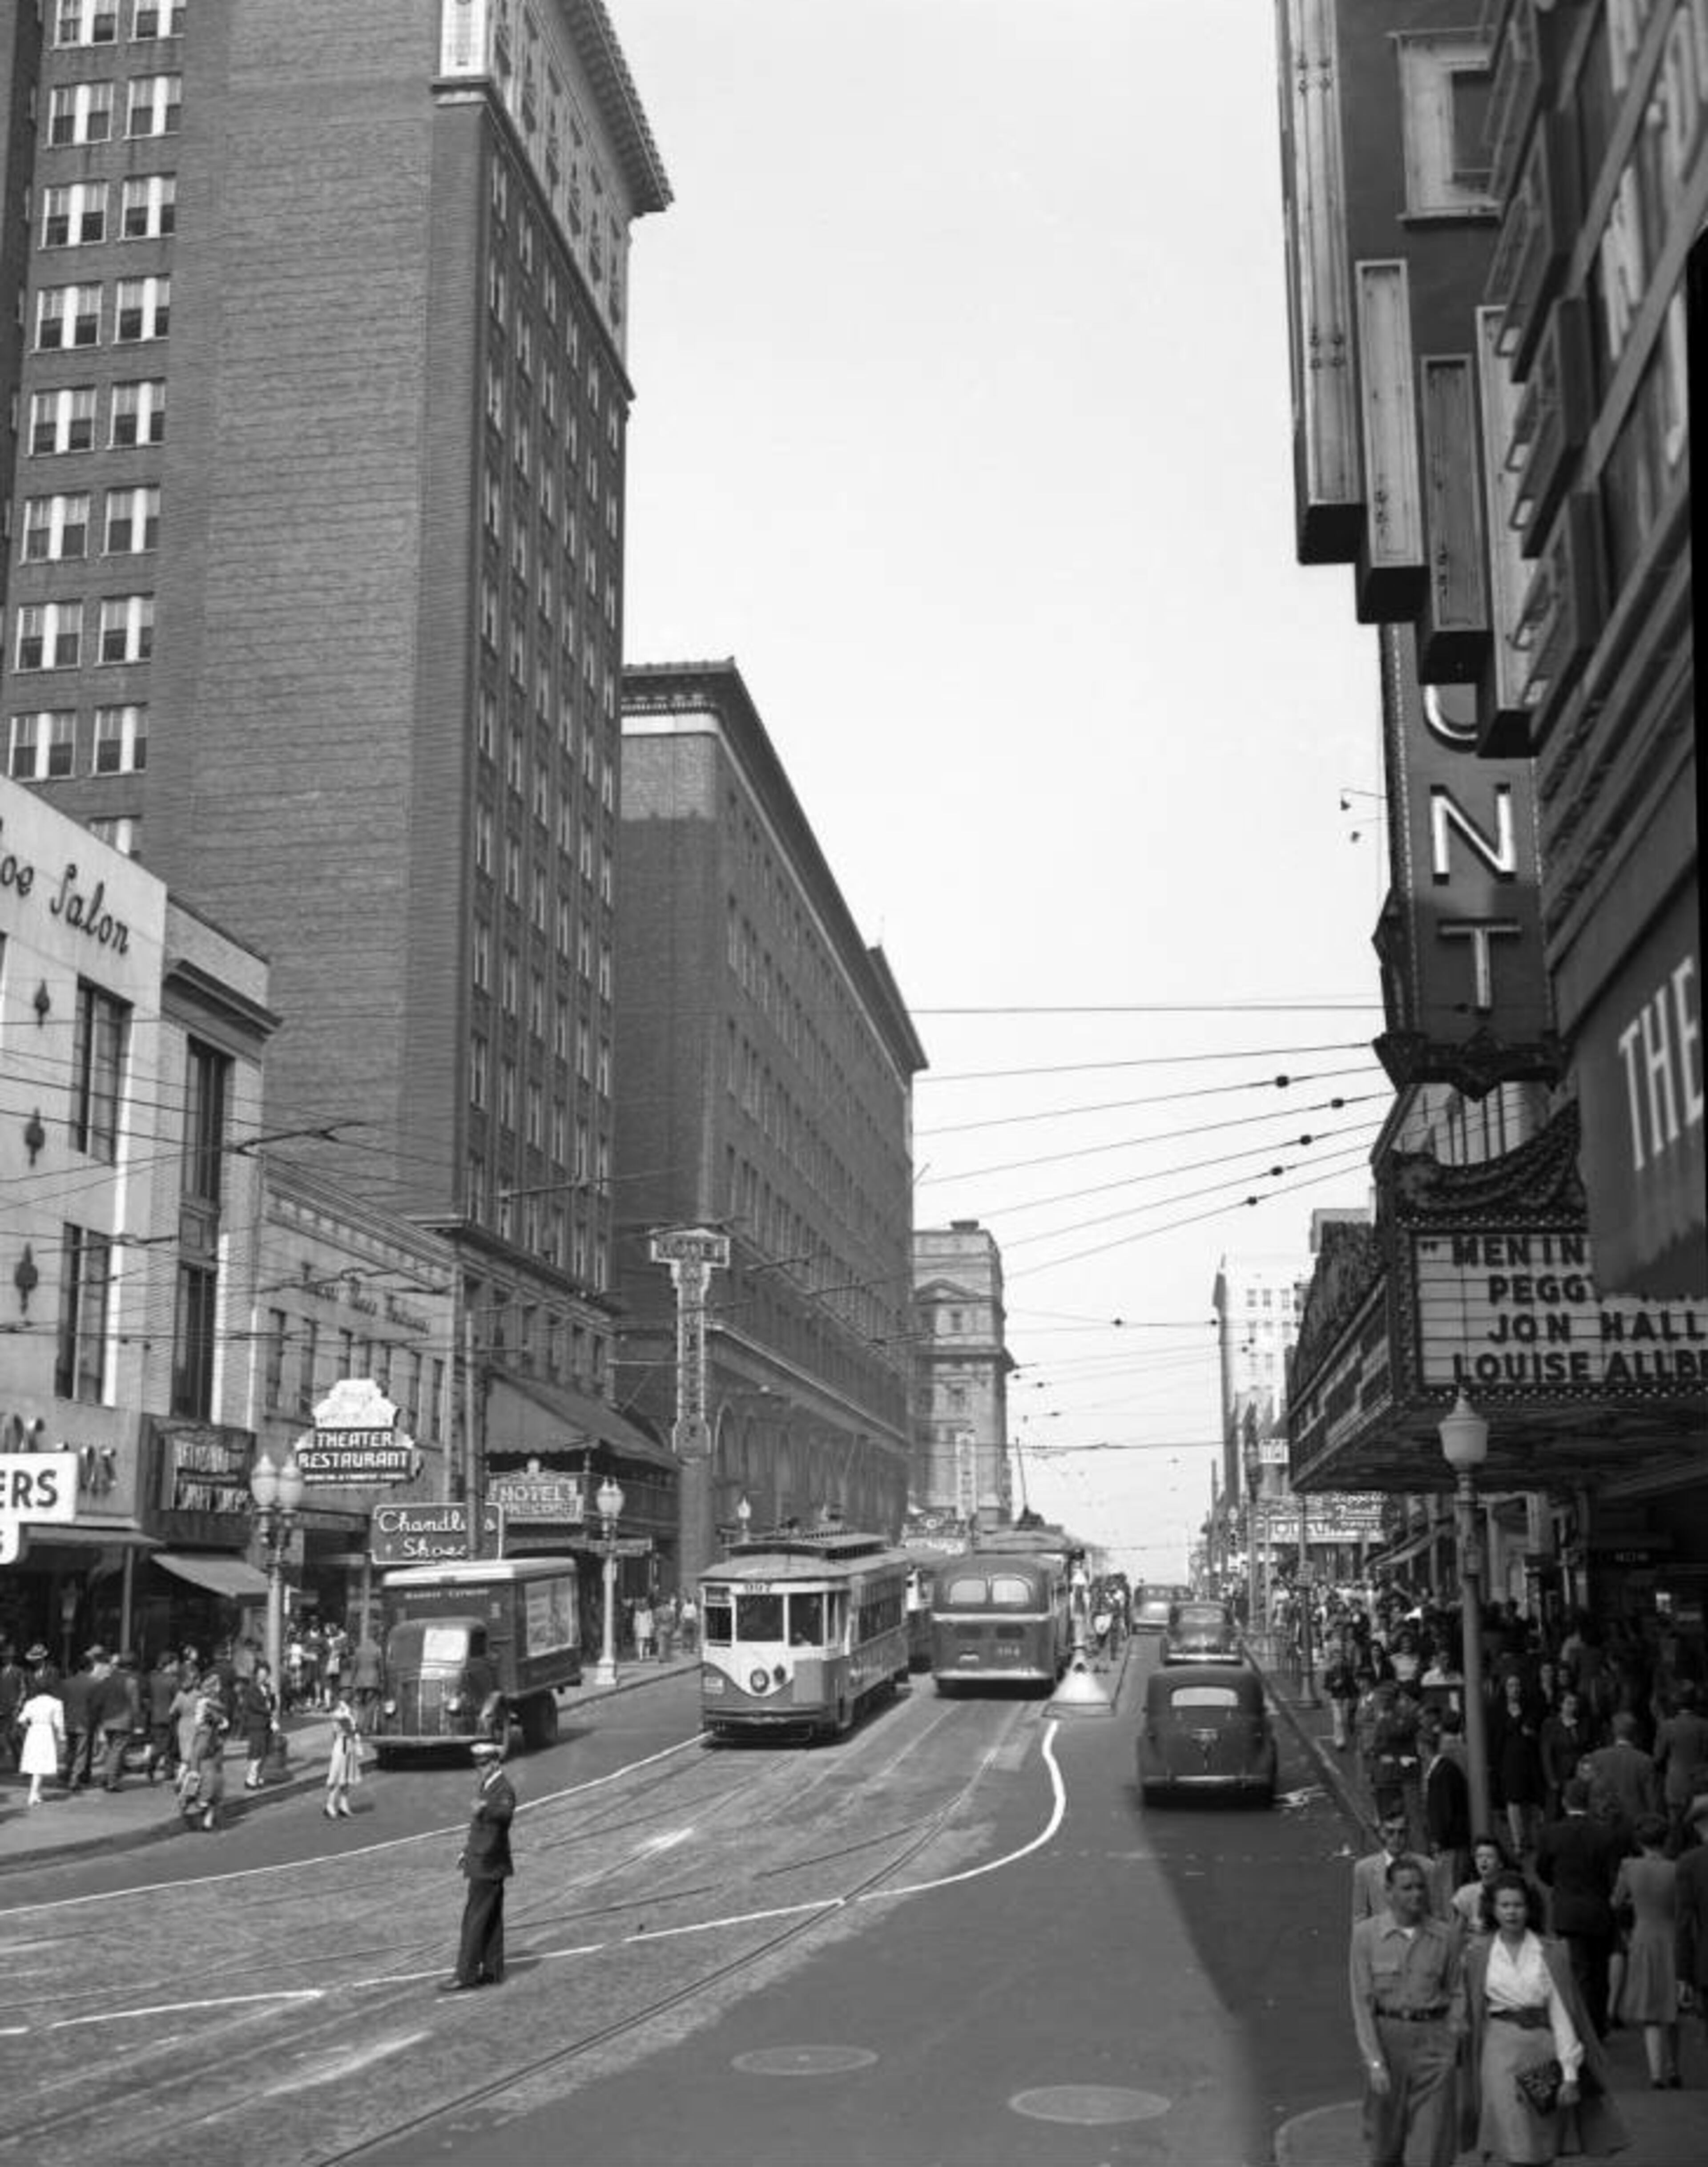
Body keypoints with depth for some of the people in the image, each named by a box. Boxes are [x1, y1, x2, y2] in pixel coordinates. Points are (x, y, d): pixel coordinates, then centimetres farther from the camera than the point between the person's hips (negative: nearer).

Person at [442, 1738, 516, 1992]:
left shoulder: (504, 1790, -18)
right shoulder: (487, 1785, 13)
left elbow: (506, 1814, -40)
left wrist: (485, 1809, -58)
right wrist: (468, 1850, 25)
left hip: (489, 1865, -10)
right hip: (483, 1862, 10)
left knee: (475, 1920, -6)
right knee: (491, 1920, 13)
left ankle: (466, 1975, -2)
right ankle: (493, 1971, 19)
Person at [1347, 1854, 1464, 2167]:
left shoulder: (1445, 1937, 1)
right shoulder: (1366, 1933, -4)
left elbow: (1456, 1993, 11)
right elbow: (1361, 2001, -5)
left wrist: (1452, 2034, -2)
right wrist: (1375, 2062, -10)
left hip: (1433, 2038, 0)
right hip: (1385, 2036, 0)